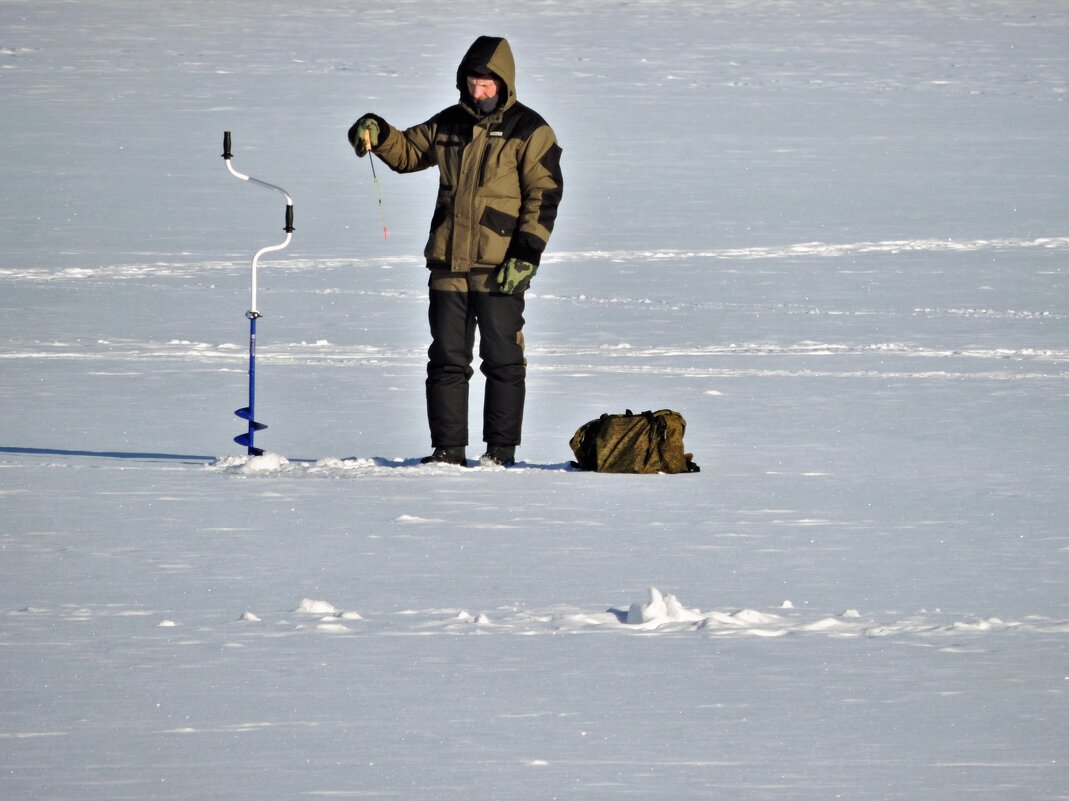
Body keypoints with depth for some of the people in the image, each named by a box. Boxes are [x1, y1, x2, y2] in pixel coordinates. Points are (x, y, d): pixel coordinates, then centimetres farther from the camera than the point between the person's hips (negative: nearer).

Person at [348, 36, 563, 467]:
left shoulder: (528, 131, -4)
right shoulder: (450, 124, 12)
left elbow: (543, 197, -7)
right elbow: (408, 152, 25)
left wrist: (526, 255, -15)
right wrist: (379, 134, 3)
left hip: (499, 268, -5)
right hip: (448, 265, 5)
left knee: (502, 360, 0)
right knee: (446, 360, 6)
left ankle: (501, 450, 7)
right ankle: (448, 448, 11)